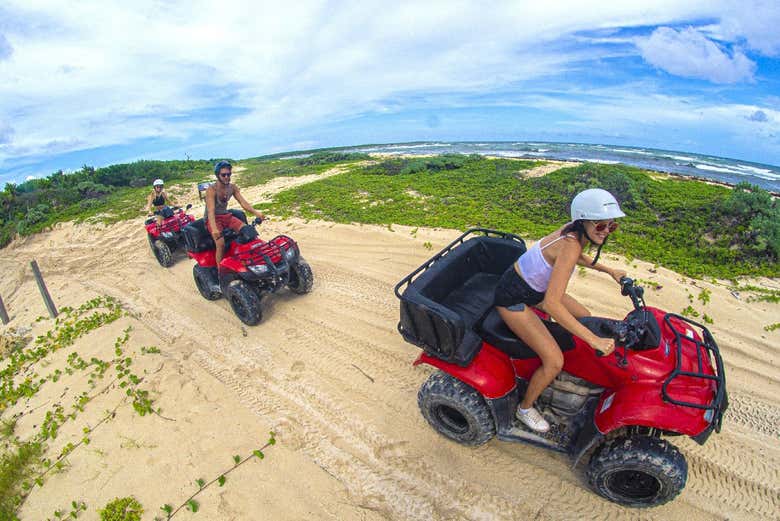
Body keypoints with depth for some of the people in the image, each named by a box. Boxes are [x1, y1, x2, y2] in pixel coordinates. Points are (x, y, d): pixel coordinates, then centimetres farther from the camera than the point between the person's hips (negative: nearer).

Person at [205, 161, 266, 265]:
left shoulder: (232, 187, -1)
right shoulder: (211, 190, -20)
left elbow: (243, 202, -6)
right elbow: (211, 210, -31)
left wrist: (256, 213, -24)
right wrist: (214, 229, -47)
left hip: (226, 215, 6)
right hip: (214, 219, -6)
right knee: (221, 244, -29)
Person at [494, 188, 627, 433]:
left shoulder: (573, 230, -7)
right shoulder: (570, 245, -33)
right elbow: (551, 304, -39)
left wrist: (608, 270, 14)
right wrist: (594, 340, -36)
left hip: (536, 288, 9)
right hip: (513, 299, -9)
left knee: (585, 317, 18)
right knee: (554, 362, -12)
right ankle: (525, 408, 13)